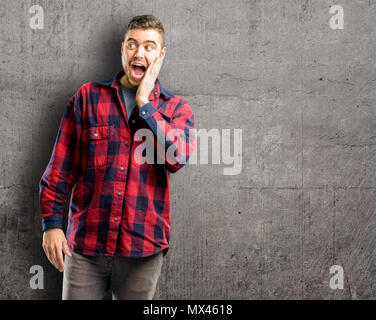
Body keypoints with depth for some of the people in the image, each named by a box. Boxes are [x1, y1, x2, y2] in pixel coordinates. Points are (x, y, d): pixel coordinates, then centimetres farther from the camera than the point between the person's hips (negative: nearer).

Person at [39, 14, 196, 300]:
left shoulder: (177, 109, 6)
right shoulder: (88, 97, 6)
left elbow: (178, 157, -15)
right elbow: (60, 168, 5)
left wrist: (144, 103, -10)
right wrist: (52, 223, -2)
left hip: (144, 248, 0)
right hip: (86, 244, 0)